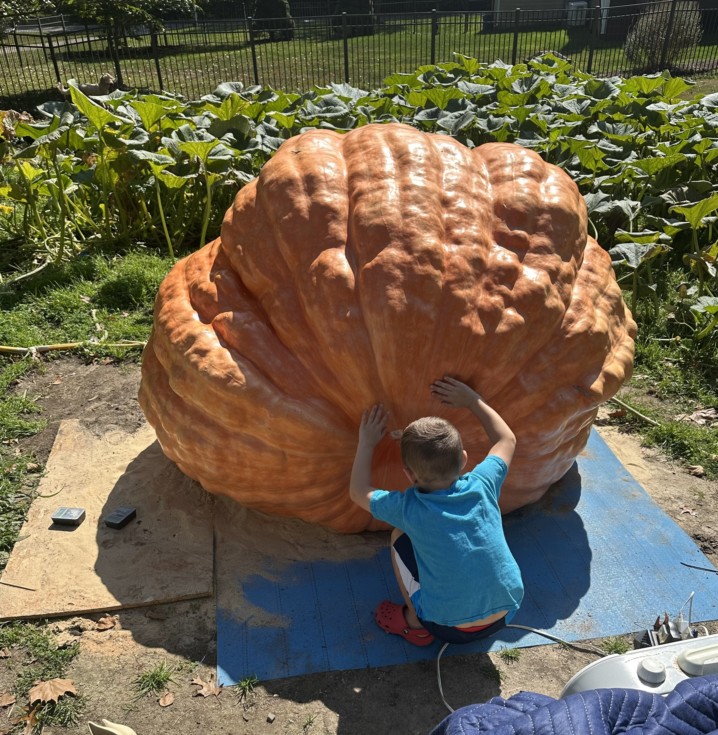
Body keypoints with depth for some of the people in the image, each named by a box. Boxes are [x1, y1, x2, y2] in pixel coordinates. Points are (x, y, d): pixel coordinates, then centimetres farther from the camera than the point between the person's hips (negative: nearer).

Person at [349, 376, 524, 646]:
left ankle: (415, 624, 18)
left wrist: (366, 443, 9)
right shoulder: (481, 485, -11)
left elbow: (359, 492, 2)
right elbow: (507, 440, 9)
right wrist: (472, 400, 13)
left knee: (399, 538, 9)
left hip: (450, 629, -4)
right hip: (506, 614, 4)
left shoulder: (409, 508, -17)